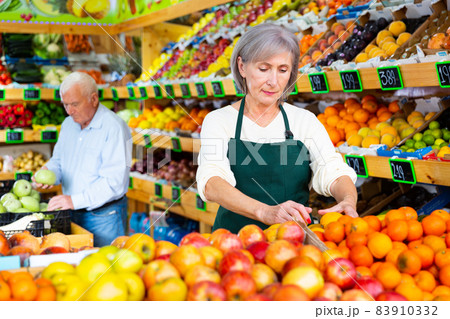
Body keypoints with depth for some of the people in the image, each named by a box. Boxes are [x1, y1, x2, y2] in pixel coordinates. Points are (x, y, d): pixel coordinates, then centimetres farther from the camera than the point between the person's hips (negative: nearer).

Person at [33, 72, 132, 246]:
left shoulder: (114, 127, -17)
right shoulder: (68, 124, 8)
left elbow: (114, 181, -23)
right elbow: (58, 160, 19)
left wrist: (75, 200, -26)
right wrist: (48, 172, -5)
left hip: (104, 216, -6)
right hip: (73, 213, 7)